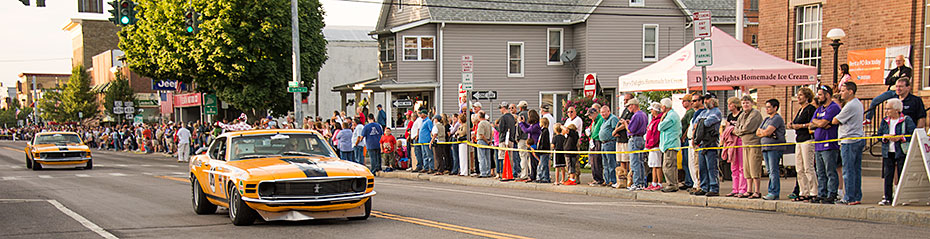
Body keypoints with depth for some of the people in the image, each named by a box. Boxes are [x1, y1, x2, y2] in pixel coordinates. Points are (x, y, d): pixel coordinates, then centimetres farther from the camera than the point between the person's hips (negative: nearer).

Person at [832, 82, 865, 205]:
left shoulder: (850, 106, -16)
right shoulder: (858, 103, 15)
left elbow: (835, 121, -9)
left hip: (849, 141, -10)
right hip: (859, 139, 10)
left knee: (848, 171, -6)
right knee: (857, 170, 10)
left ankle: (849, 198, -4)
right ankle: (857, 197, 13)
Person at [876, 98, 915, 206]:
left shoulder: (906, 120, -4)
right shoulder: (884, 121, 11)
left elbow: (913, 134, -10)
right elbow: (879, 134, 11)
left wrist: (900, 138, -18)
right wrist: (886, 137, -9)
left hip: (901, 152, -4)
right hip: (887, 152, 4)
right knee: (888, 176, 3)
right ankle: (887, 198, 8)